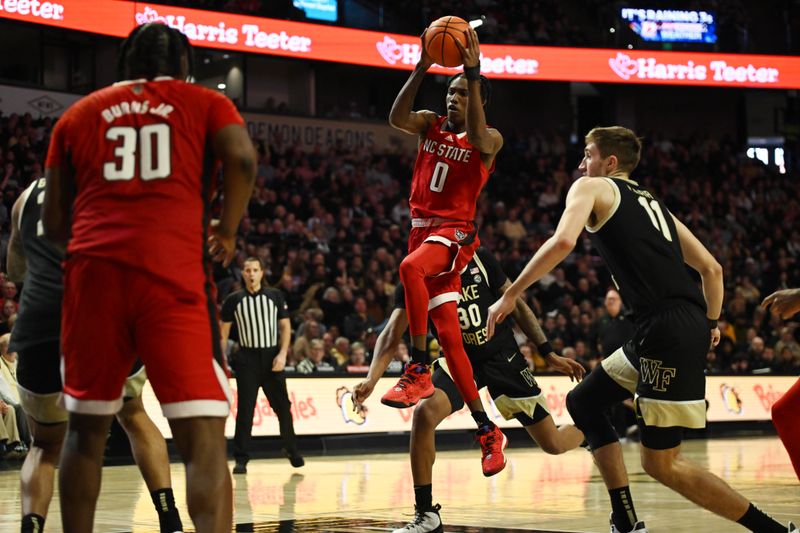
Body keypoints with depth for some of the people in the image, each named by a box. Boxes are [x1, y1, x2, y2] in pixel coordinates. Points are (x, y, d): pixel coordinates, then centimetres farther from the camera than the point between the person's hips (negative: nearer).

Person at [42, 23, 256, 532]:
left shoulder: (80, 113, 21)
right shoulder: (204, 102, 15)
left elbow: (54, 224, 18)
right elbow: (243, 159, -6)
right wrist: (228, 230, 10)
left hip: (95, 271, 3)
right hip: (173, 273, -3)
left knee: (86, 431, 18)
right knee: (204, 438, -5)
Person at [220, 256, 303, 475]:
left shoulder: (275, 296, 4)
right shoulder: (233, 300, 3)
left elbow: (285, 326, 4)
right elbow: (223, 332, 7)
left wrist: (283, 354, -8)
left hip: (272, 356, 1)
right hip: (247, 357, -1)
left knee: (283, 407, 5)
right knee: (245, 410, -4)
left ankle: (291, 450, 24)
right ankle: (241, 459, 0)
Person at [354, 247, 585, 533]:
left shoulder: (480, 259, -12)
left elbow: (517, 306, -2)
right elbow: (393, 334, -16)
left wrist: (550, 354, -2)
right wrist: (371, 380, -33)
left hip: (503, 357, -1)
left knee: (553, 444, -1)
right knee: (424, 413, -29)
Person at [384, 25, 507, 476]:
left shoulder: (491, 138, -1)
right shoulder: (431, 125, 12)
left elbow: (476, 137, -25)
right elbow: (397, 118, -8)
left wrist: (474, 73, -29)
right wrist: (422, 69, -18)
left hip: (455, 233, -6)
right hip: (423, 230, 6)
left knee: (410, 268, -38)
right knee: (448, 335, 4)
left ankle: (419, 371, -32)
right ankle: (488, 431, 11)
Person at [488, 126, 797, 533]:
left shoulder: (591, 188, 6)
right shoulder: (652, 202, 27)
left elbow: (563, 242, -14)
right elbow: (711, 268, 25)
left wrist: (510, 295, -7)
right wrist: (711, 324, 38)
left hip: (667, 329, -9)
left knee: (661, 462, -3)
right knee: (583, 402, 19)